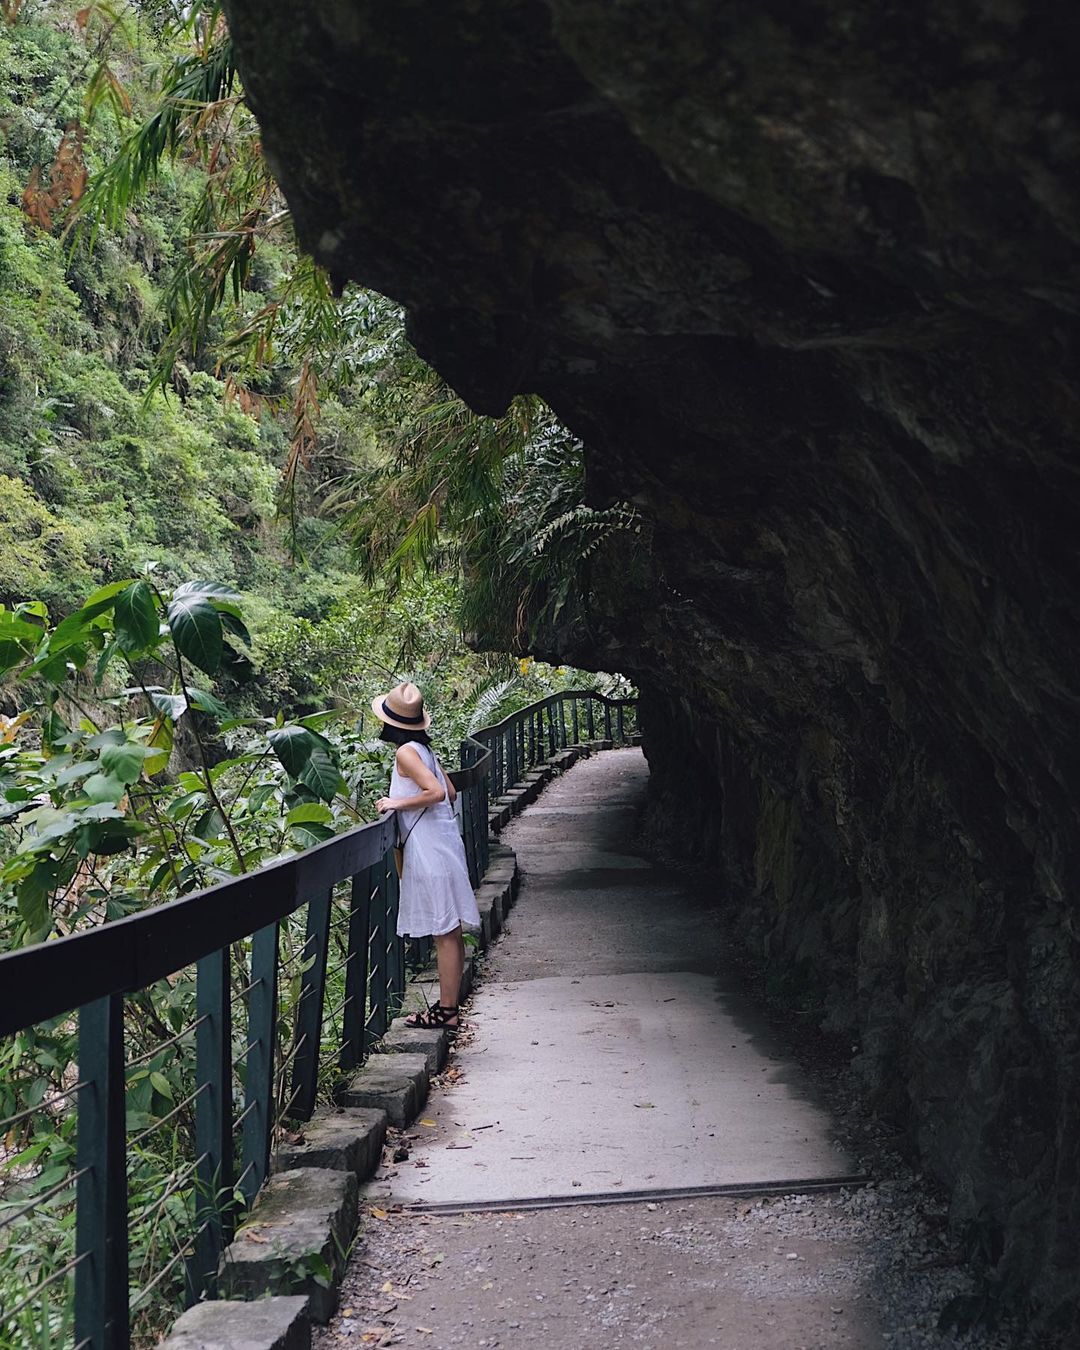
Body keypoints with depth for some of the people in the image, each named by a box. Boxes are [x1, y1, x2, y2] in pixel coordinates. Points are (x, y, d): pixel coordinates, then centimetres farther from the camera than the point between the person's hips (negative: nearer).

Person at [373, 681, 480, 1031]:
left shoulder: (405, 752, -13)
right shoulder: (424, 749, 12)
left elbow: (436, 791, -23)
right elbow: (451, 792, 17)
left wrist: (398, 802, -14)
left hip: (431, 853, -9)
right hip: (443, 844, 9)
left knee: (444, 932, -5)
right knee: (450, 932, 12)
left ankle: (445, 1011, -1)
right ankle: (450, 1003, 19)